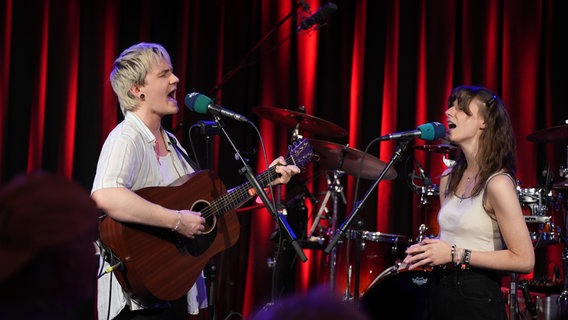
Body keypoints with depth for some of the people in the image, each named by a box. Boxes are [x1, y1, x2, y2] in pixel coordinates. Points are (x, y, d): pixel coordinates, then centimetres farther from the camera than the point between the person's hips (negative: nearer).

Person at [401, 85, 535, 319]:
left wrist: (456, 255, -19)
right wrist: (427, 251, -1)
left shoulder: (497, 183, -17)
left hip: (477, 300, -7)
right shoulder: (449, 179, 6)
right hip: (439, 294, 8)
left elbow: (524, 260, -19)